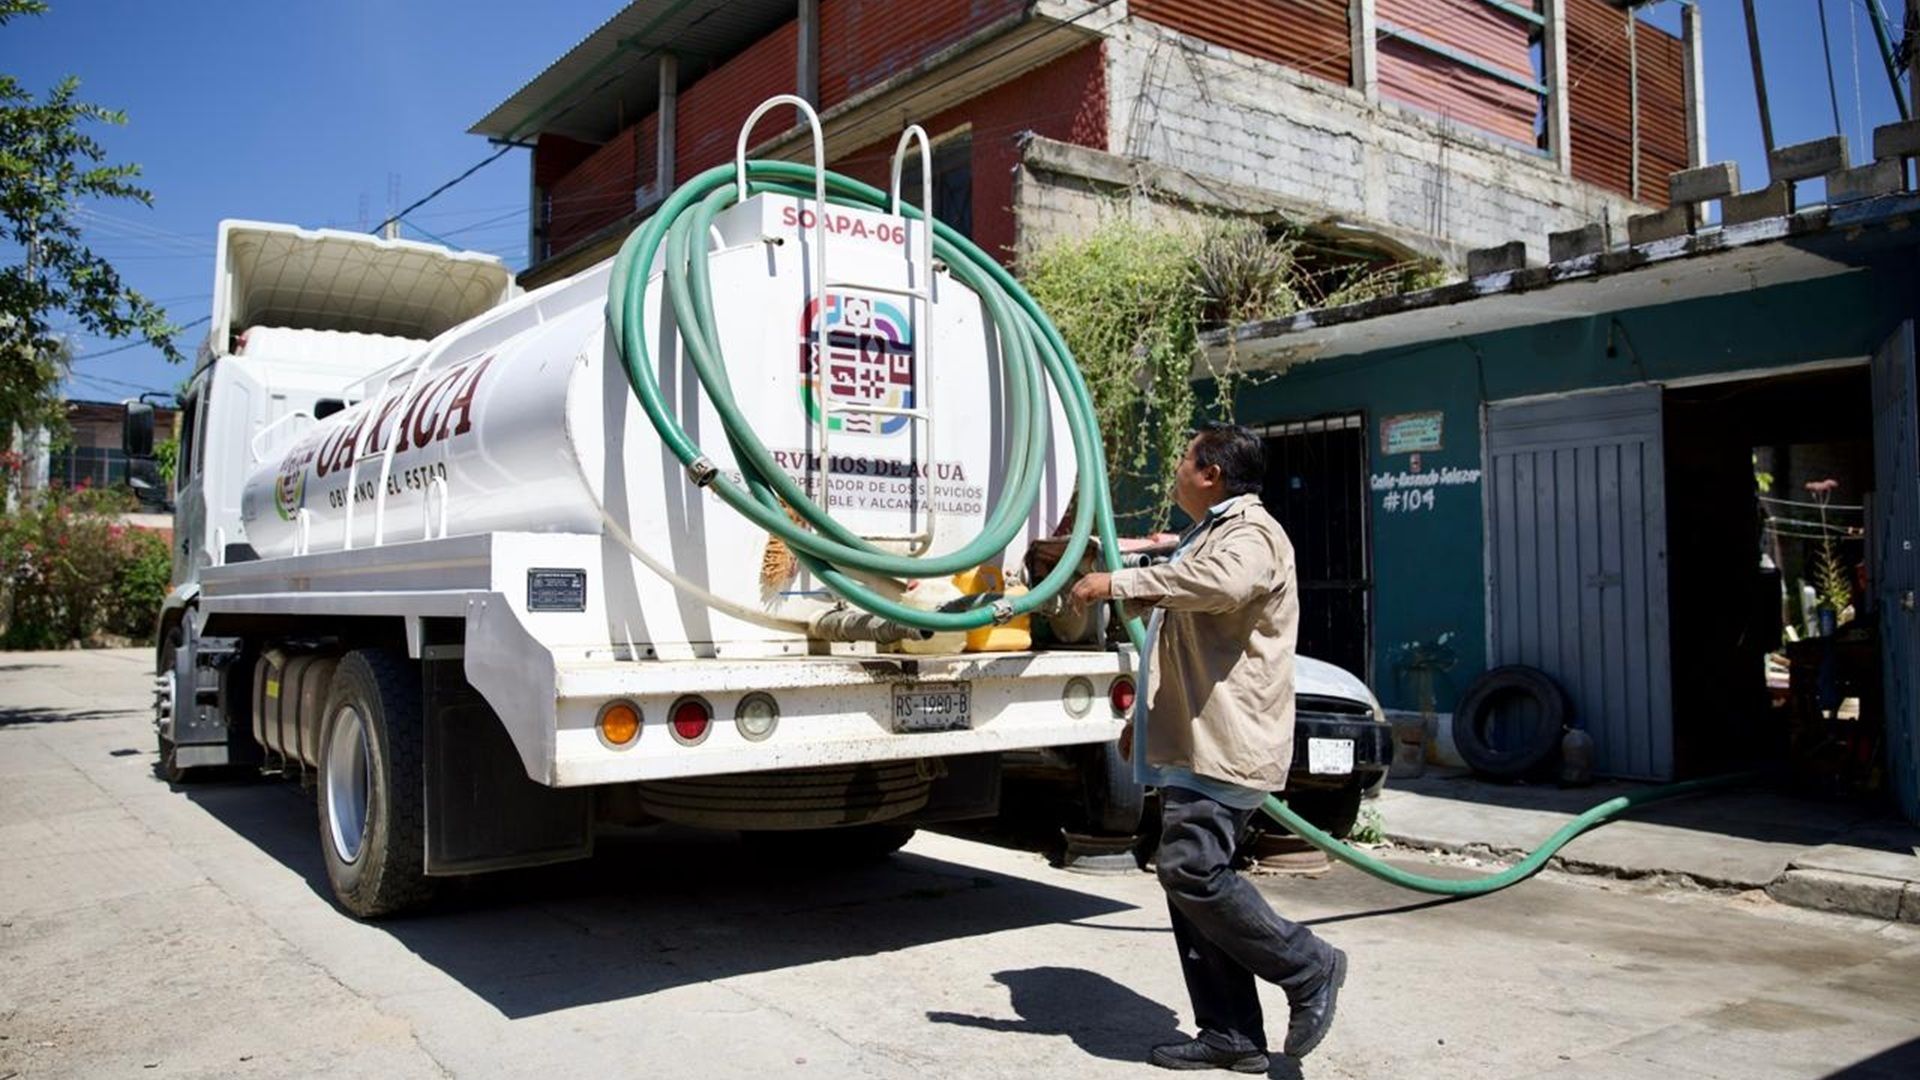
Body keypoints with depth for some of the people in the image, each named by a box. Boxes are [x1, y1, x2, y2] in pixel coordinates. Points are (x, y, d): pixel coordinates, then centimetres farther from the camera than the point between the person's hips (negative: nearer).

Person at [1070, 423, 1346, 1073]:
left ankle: (1308, 968, 2)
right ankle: (1230, 1033, 13)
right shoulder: (1211, 535, 26)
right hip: (1196, 743, 11)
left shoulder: (1251, 533, -9)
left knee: (1192, 870, -16)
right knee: (1192, 877, 8)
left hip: (1225, 744, -11)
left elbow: (1222, 581, -36)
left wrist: (1120, 583, -29)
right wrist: (1145, 720, 36)